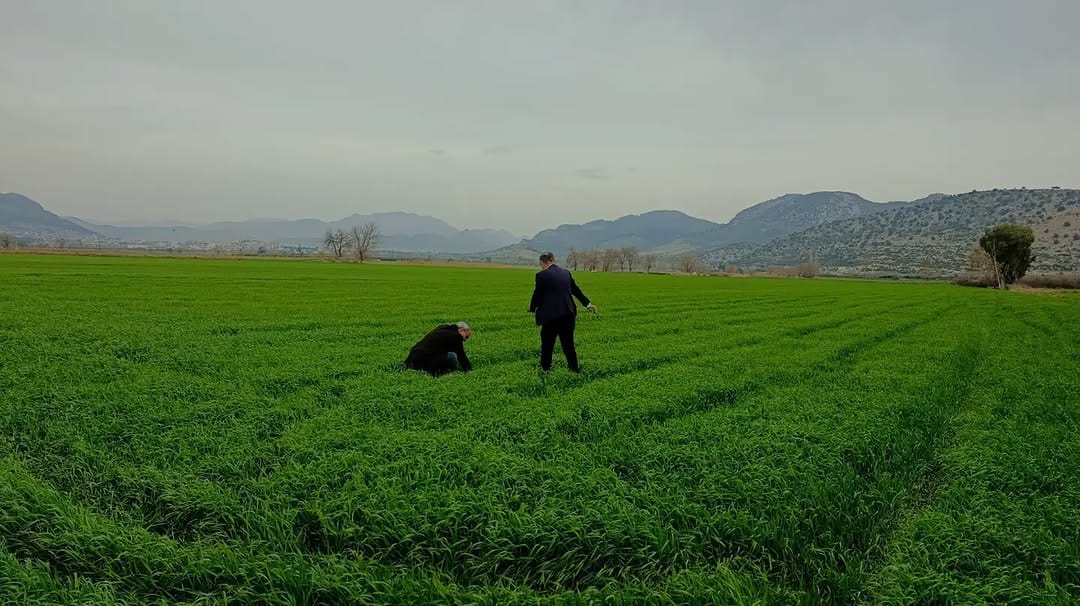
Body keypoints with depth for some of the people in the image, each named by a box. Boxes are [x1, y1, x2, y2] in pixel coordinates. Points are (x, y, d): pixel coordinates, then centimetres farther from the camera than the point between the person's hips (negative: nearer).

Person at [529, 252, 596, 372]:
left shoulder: (542, 275, -9)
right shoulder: (566, 273, 10)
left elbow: (537, 294, -6)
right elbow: (576, 290, 17)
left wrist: (532, 308, 12)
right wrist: (588, 304, 28)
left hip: (551, 315, -6)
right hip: (568, 314, 6)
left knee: (547, 343, 7)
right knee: (568, 343, 13)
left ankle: (545, 368, 14)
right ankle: (574, 368, 16)